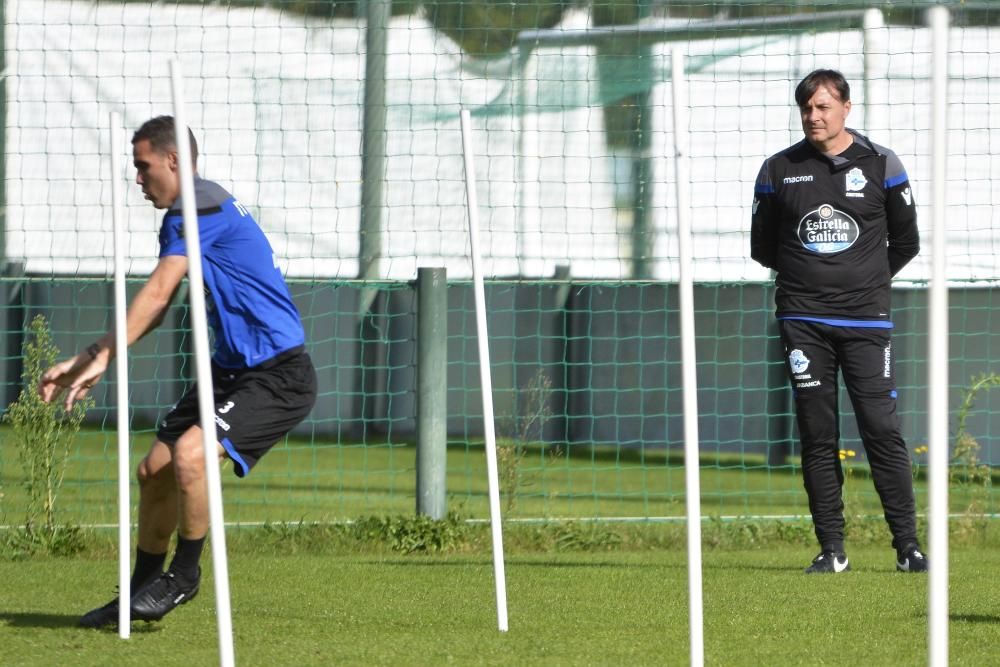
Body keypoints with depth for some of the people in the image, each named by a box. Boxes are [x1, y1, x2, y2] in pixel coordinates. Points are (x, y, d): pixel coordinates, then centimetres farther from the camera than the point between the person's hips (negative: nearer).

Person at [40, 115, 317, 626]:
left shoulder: (201, 206, -16)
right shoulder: (186, 215, 15)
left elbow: (157, 294, -22)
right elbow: (154, 310, 20)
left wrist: (102, 359, -22)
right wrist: (83, 362, 14)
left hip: (280, 377, -11)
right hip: (233, 370, 11)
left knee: (189, 453, -28)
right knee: (154, 470, 11)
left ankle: (184, 574, -8)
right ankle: (141, 593, 27)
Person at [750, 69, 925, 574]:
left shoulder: (881, 166, 3)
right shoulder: (778, 170, 6)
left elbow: (905, 242, 12)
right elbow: (762, 245, 17)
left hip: (866, 319, -1)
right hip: (802, 319, 1)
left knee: (882, 429, -7)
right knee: (817, 437, 0)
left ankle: (908, 544, -3)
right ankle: (831, 548, 4)